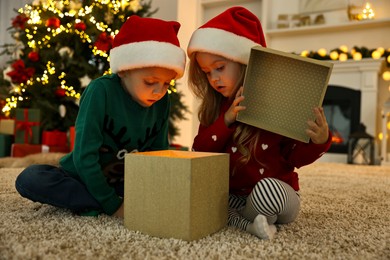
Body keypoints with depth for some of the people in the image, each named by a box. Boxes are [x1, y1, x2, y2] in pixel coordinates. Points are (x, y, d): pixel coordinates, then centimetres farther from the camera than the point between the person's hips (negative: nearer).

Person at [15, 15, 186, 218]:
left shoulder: (162, 102, -10)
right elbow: (84, 156, -24)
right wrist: (112, 205, -22)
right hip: (83, 180, -3)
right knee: (29, 178, -28)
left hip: (123, 183, 4)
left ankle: (92, 207, -18)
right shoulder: (101, 91, -23)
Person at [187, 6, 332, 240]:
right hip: (231, 196, 5)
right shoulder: (214, 107, 3)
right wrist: (226, 120, -17)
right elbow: (199, 154, -4)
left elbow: (295, 158, -8)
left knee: (267, 189, -37)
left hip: (276, 191, -5)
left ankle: (230, 218, -9)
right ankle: (248, 223, -18)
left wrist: (319, 141, -29)